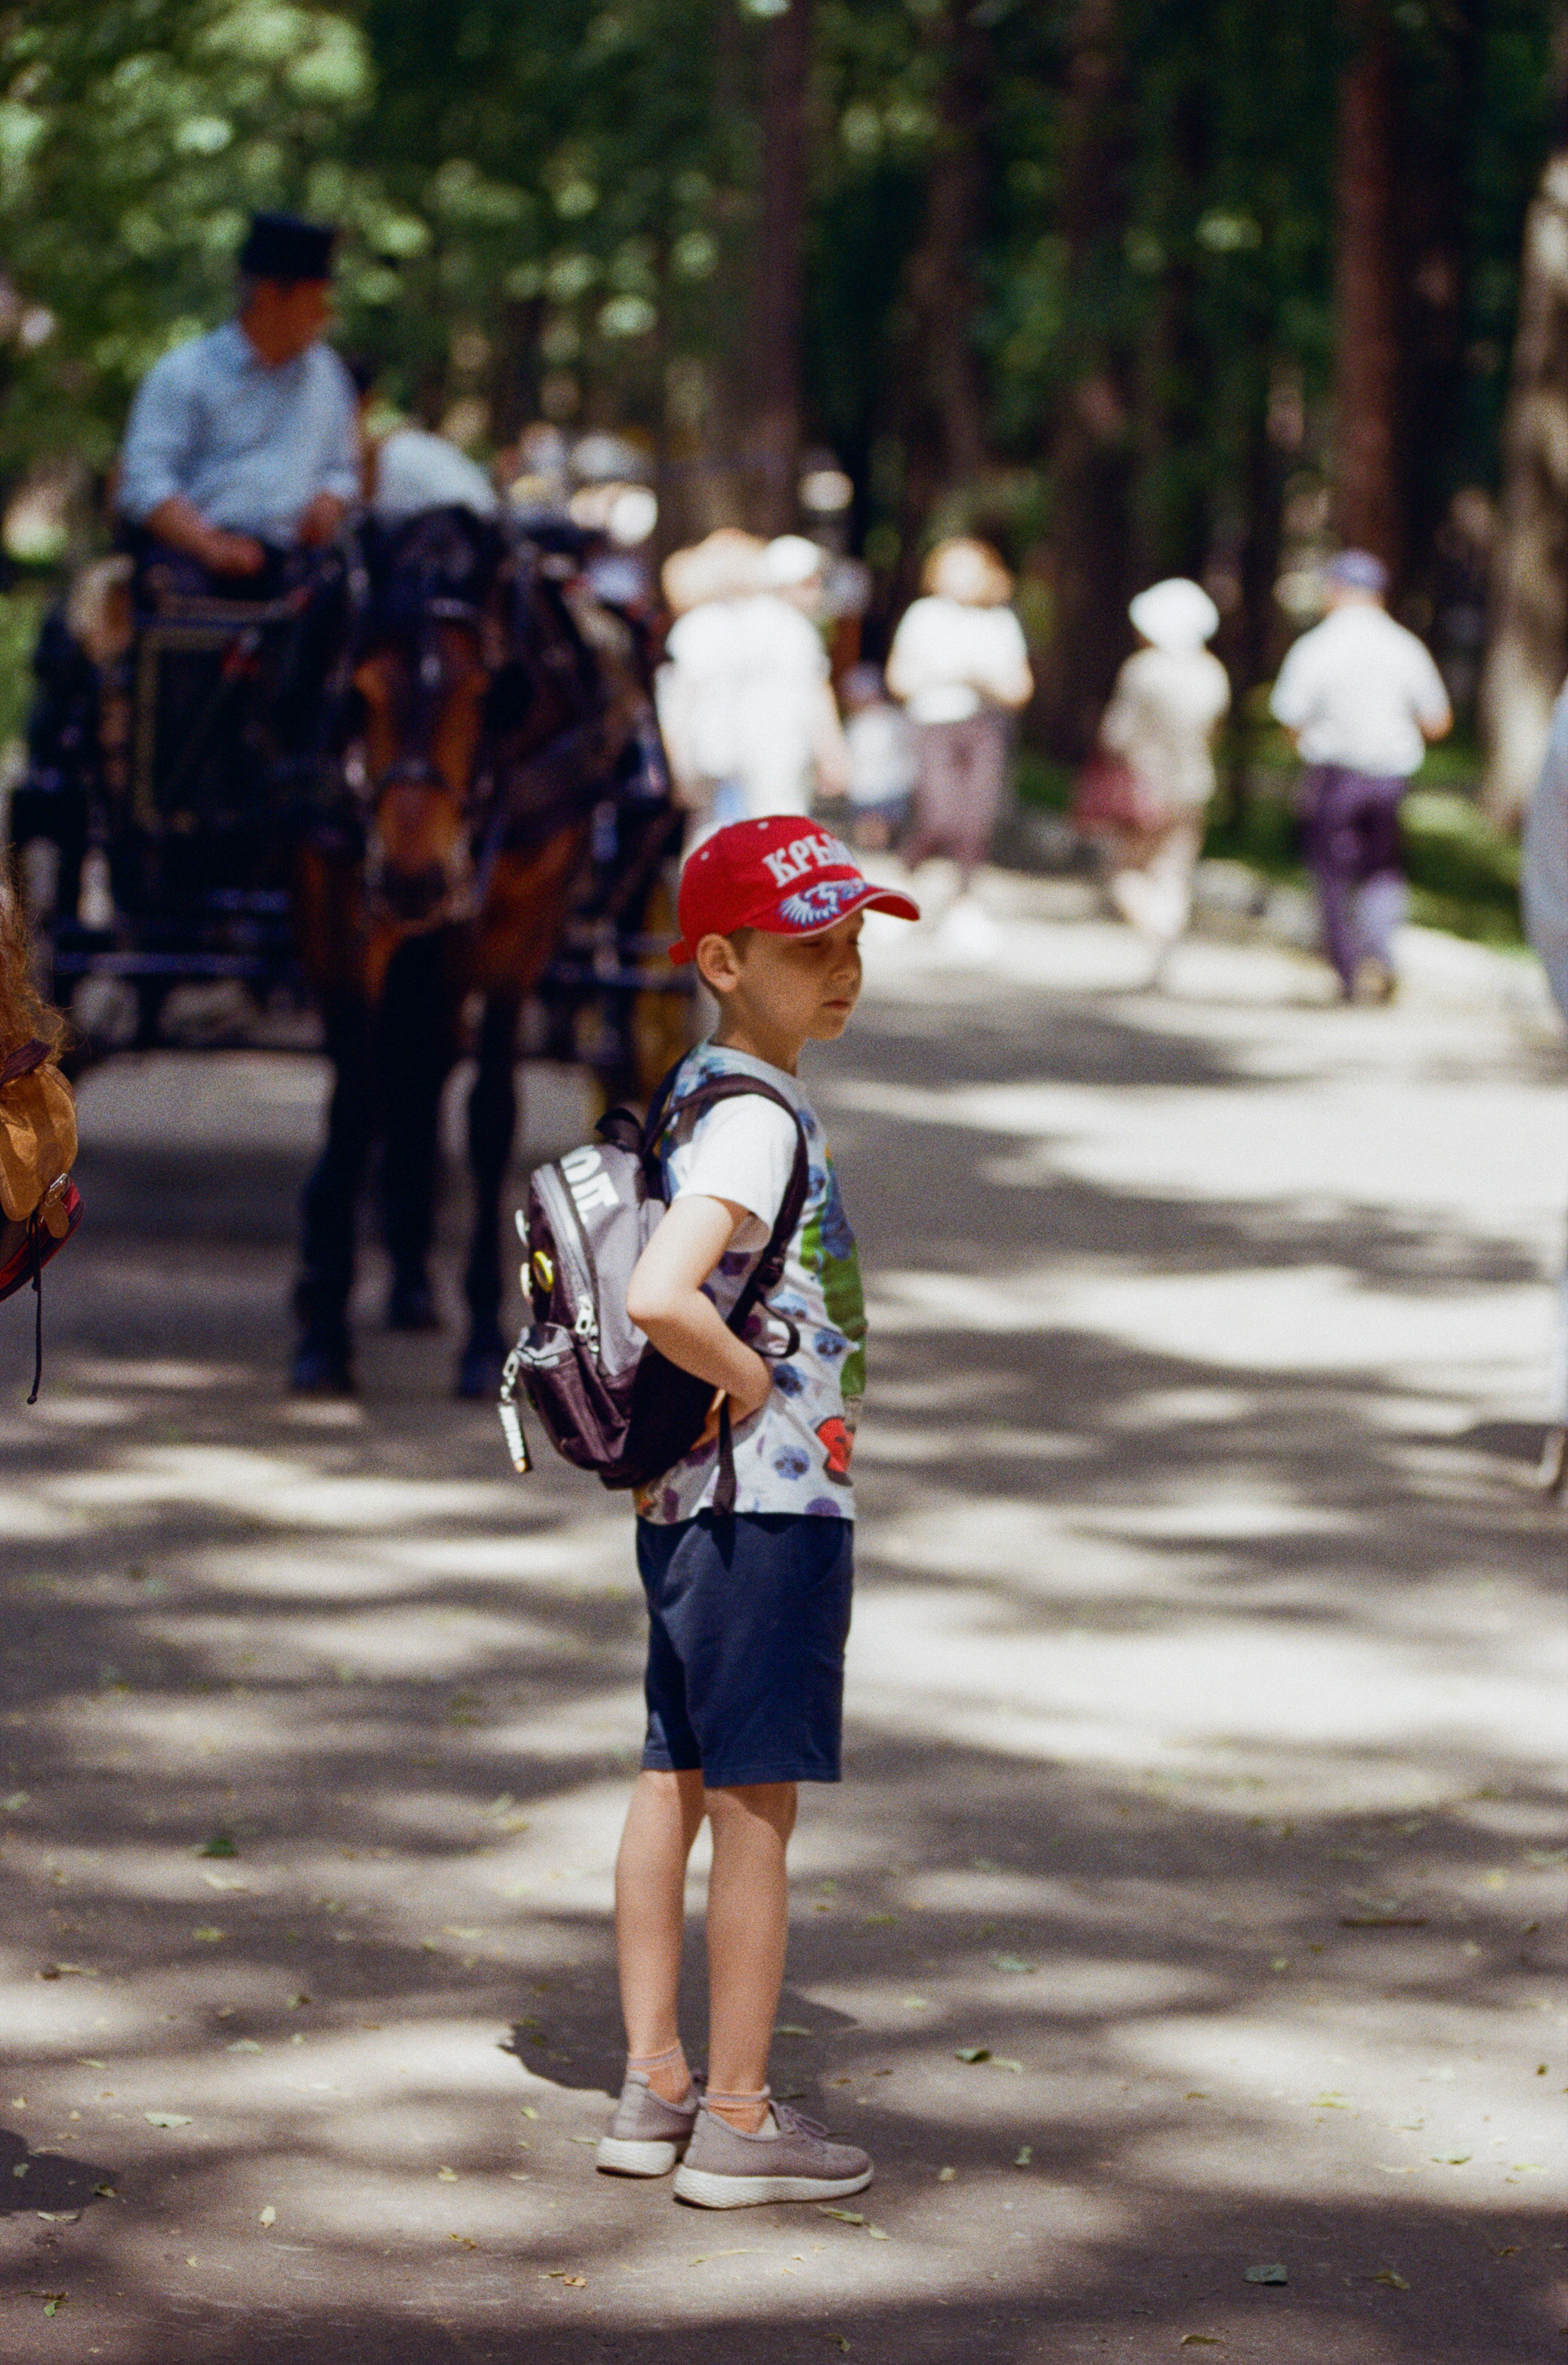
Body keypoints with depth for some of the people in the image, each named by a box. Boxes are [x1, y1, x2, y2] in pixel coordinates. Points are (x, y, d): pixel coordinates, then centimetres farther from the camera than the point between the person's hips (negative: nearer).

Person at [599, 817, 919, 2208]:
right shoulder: (756, 1122, -20)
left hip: (690, 1502, 10)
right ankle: (737, 2125, 3)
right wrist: (757, 1382, -18)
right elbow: (659, 1299, -34)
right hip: (772, 1504, -10)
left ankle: (655, 2091, 21)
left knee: (676, 1788, 13)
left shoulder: (698, 1095, 10)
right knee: (757, 1809, -3)